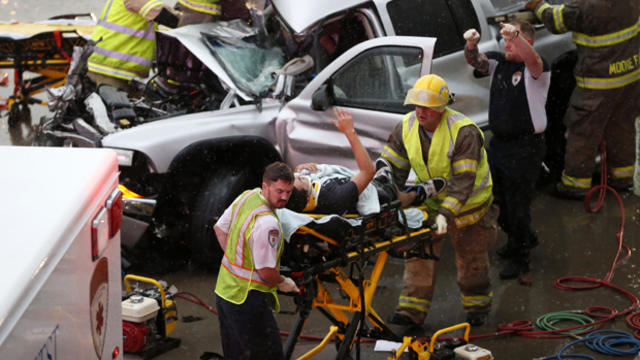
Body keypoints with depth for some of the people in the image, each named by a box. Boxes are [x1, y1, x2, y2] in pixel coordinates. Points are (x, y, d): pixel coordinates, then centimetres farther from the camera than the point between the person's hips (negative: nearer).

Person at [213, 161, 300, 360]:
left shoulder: (246, 196, 3)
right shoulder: (267, 224, -26)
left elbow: (219, 228, 17)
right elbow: (266, 272, -23)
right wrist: (284, 283, -3)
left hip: (224, 291, 10)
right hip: (246, 299, -10)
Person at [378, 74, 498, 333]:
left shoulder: (464, 132, -29)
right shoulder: (407, 127, -11)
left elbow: (462, 180, -32)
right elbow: (392, 167, -4)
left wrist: (446, 213, -41)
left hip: (467, 204, -4)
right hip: (427, 203, 4)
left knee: (470, 259, 11)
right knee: (419, 255, 1)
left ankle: (477, 304, 34)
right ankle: (411, 312, 8)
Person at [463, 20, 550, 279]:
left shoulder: (535, 69, -14)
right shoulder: (499, 63, 6)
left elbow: (533, 60, -37)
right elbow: (475, 61, -6)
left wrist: (516, 35, -54)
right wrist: (471, 45, -29)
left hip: (526, 148, -7)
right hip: (498, 143, 7)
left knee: (518, 204, 0)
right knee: (500, 199, 20)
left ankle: (519, 258, 16)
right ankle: (524, 239, 43)